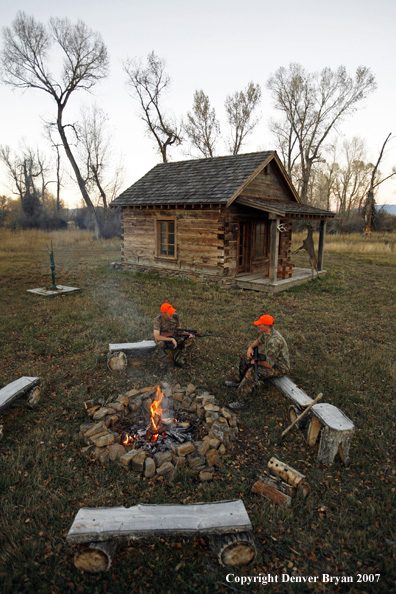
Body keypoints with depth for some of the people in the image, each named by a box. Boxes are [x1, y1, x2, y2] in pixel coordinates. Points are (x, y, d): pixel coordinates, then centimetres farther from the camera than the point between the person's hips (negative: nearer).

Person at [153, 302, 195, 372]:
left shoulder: (175, 316, -12)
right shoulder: (158, 320, -25)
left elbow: (178, 329, 3)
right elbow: (156, 337, -35)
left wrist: (187, 334, -16)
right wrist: (171, 339, -36)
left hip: (173, 338, 4)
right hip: (163, 339, -4)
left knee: (190, 339, -17)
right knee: (160, 343, -39)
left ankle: (179, 360, -9)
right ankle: (163, 366, -21)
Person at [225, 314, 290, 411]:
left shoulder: (274, 341, -35)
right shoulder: (267, 332, -5)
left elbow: (269, 365, -32)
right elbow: (259, 341, 19)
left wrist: (257, 362, -14)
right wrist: (250, 347, 0)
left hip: (279, 367, -10)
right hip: (271, 359, 10)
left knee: (252, 372, -29)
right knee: (246, 358, 15)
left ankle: (241, 402, -21)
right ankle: (239, 382, 35)